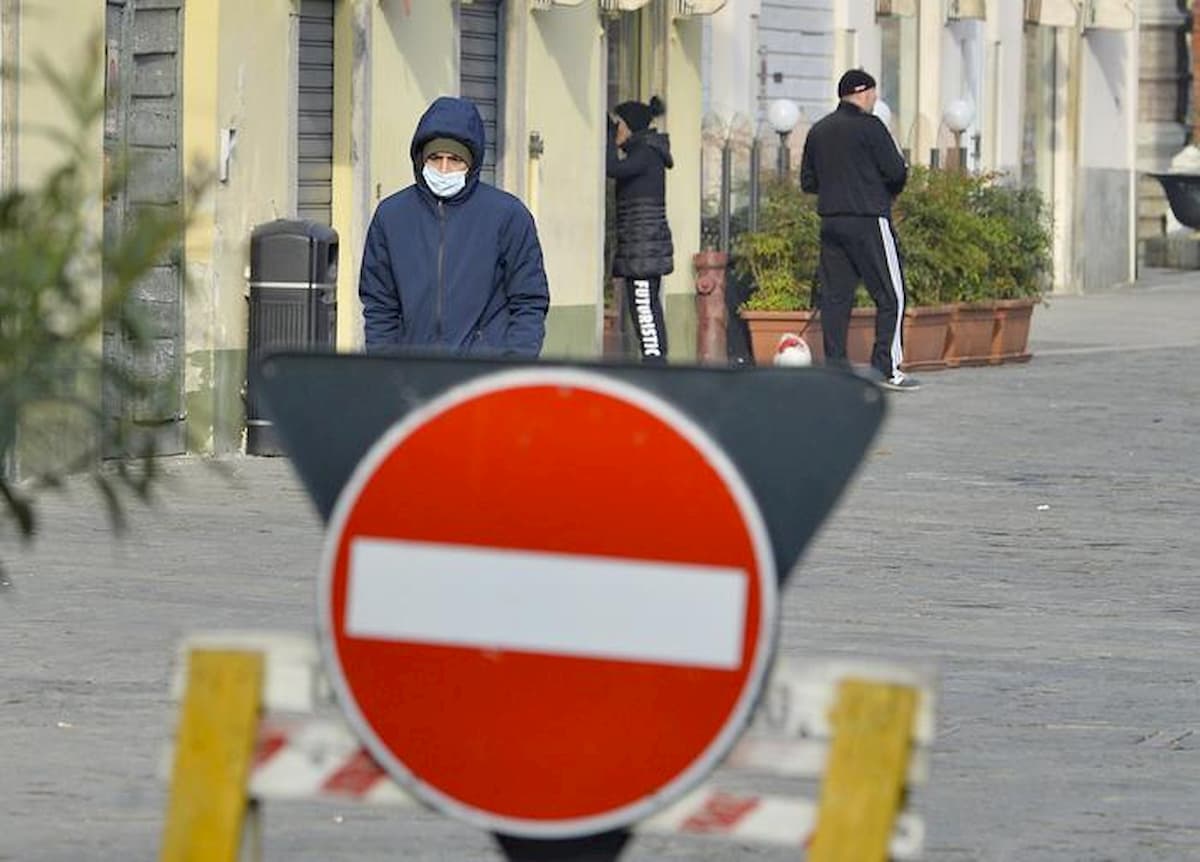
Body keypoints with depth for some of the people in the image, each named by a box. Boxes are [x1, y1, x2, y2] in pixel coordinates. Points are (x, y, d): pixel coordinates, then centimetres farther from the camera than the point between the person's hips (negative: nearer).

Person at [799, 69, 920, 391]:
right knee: (890, 295, -2)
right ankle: (886, 367, -7)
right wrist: (889, 191, 9)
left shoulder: (819, 131, 12)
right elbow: (896, 172, -11)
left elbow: (807, 181, 15)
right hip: (868, 220, -7)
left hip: (831, 221, 7)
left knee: (835, 295, 7)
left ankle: (835, 365, 4)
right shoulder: (869, 127, -8)